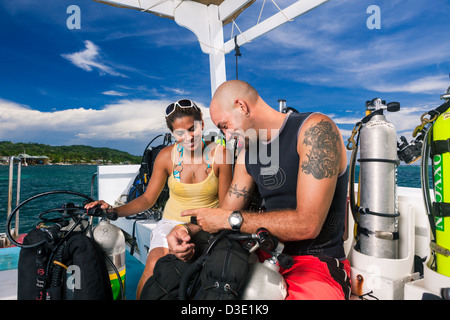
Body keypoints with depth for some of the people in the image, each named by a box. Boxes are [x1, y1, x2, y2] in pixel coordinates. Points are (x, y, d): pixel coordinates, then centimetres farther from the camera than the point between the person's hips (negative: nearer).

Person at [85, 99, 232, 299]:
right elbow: (147, 199, 2)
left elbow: (225, 205, -7)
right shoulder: (167, 156, -4)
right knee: (154, 266, -26)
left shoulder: (220, 155, -10)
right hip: (172, 222, 2)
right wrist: (114, 211, -12)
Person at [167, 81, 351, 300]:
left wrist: (232, 219, -17)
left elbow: (307, 225, -22)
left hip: (319, 264, -5)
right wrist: (188, 231, -9)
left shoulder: (315, 129, -14)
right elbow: (226, 213, 10)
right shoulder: (247, 154, 9)